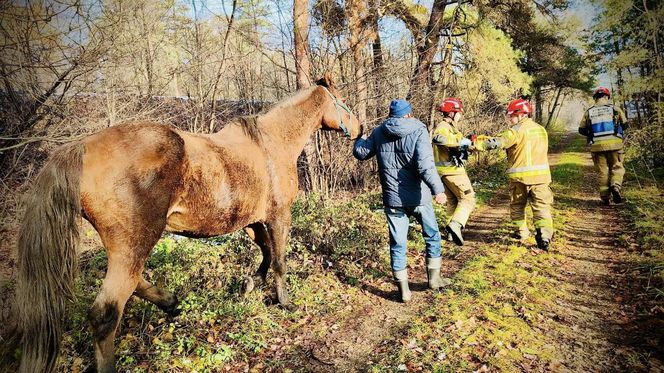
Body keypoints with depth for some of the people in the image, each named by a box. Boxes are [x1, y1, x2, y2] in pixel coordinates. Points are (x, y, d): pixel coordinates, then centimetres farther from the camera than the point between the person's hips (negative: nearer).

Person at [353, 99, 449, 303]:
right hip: (418, 197, -2)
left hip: (392, 199, 2)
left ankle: (403, 289, 13)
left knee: (398, 243, 9)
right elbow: (425, 164, -22)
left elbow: (360, 153, 15)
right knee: (432, 236, 20)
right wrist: (438, 189, -23)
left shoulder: (378, 133, 2)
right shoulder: (418, 130, -9)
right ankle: (434, 278, 30)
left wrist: (360, 139, 35)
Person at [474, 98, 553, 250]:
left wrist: (478, 145, -10)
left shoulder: (518, 129, -7)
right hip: (540, 175, 4)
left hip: (519, 175, -4)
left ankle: (522, 233, 22)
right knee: (541, 206, 3)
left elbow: (498, 142, -15)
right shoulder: (541, 130, 14)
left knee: (517, 206, 15)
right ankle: (544, 236, -11)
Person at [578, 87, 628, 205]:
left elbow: (581, 130, 6)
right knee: (617, 168, 13)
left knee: (602, 171, 8)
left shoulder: (589, 112, 5)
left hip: (597, 145, 1)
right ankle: (616, 186, -13)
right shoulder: (615, 109, 2)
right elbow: (624, 124, 8)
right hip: (614, 143, -1)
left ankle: (605, 197, 9)